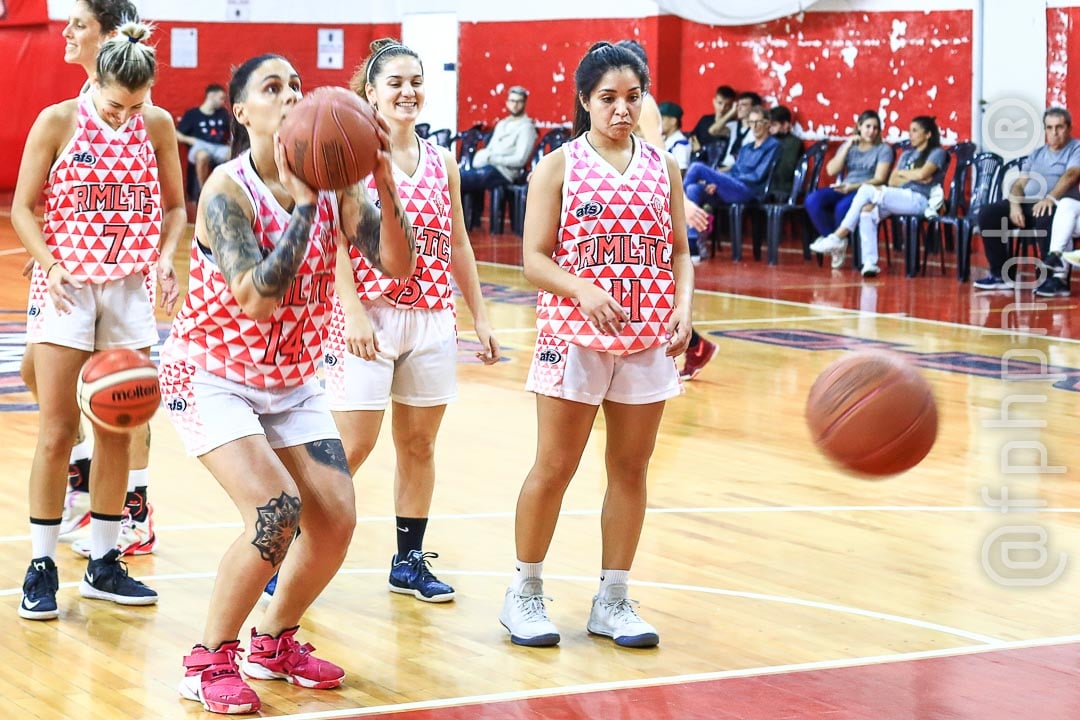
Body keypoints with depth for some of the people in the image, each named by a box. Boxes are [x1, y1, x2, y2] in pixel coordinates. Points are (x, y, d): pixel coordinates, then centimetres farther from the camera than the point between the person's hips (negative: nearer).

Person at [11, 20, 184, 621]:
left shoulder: (158, 126, 1)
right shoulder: (59, 122, -7)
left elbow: (174, 208, 10)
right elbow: (23, 209, -3)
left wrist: (166, 256, -8)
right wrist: (50, 265, -17)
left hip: (130, 290, 3)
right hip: (66, 288, -3)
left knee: (118, 432, 6)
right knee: (58, 432, -3)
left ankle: (104, 564, 16)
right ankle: (42, 568, 5)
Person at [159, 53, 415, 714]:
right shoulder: (228, 189, -22)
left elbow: (397, 264, -16)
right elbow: (257, 298, -34)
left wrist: (384, 185, -30)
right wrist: (303, 204, -37)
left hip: (292, 380, 6)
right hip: (211, 374, -6)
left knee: (337, 517, -1)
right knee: (276, 511, -21)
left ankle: (275, 643, 22)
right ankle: (210, 661, -4)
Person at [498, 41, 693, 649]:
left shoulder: (663, 167, 9)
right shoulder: (560, 166, -2)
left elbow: (680, 252, 10)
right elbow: (536, 259, -7)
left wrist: (683, 304, -8)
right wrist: (584, 290, -24)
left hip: (649, 340, 4)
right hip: (575, 337, -3)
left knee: (631, 468, 7)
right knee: (555, 468, 1)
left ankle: (613, 600, 17)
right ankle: (525, 593, 14)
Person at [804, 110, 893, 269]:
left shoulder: (884, 149, 5)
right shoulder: (847, 146, 18)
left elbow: (879, 179, -6)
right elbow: (831, 171, 6)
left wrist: (853, 187, -20)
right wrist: (847, 147, 0)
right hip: (842, 189, 5)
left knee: (843, 206, -38)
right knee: (812, 200, -26)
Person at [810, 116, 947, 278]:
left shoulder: (937, 153, 7)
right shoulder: (907, 154, 27)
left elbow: (922, 174, -12)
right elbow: (892, 181, 14)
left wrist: (902, 173, 5)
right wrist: (912, 177, -3)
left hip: (918, 200, -7)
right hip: (898, 199, 7)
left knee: (867, 190, -25)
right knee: (867, 211, -28)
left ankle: (839, 237, -23)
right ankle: (869, 263, -35)